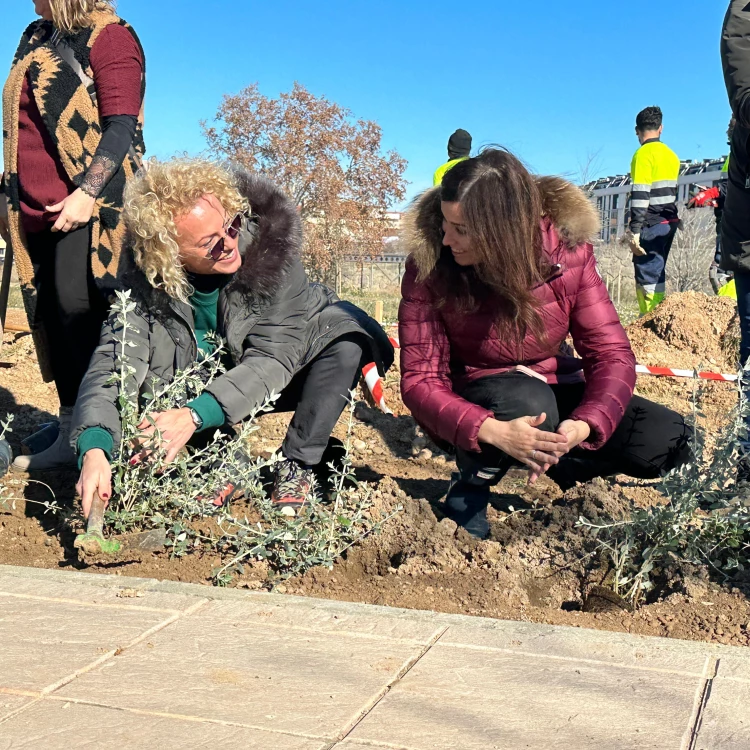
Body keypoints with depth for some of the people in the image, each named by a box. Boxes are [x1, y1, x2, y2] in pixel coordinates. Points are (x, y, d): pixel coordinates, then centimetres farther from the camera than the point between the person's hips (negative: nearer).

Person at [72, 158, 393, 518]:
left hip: (285, 375, -2)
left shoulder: (268, 236, -30)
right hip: (212, 385, 2)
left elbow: (274, 356, -31)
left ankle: (297, 466, -17)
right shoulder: (144, 283, -23)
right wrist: (94, 450, -51)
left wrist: (194, 416, -43)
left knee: (345, 332, -32)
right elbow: (111, 367, -31)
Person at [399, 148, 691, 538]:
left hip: (551, 391, 3)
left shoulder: (565, 251, -18)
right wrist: (495, 432, -41)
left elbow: (612, 354, -17)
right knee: (528, 401, -38)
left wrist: (584, 425, -39)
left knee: (668, 439, -16)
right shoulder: (428, 266, -22)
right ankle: (469, 491, -8)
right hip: (473, 401, -2)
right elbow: (419, 380, -24)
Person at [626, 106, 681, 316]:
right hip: (670, 222, 9)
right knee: (656, 272, 15)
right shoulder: (671, 155, 15)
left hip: (652, 224, -8)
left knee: (647, 276, -8)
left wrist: (634, 231, -18)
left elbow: (640, 196, -17)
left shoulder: (644, 154, -10)